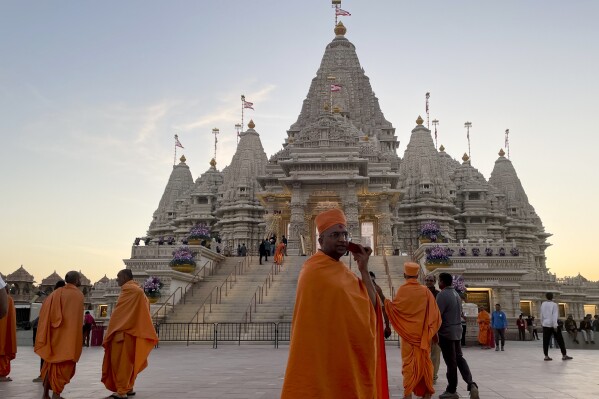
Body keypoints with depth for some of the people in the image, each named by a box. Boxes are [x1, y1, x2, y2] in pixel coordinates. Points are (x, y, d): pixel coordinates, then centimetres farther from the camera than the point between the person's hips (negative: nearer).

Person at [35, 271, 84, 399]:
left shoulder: (57, 293, 10)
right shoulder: (77, 294, -8)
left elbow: (45, 310, 6)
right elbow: (76, 318, -12)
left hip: (53, 334, 6)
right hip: (67, 335, -6)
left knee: (51, 361, 17)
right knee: (64, 364, 1)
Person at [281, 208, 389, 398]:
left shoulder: (343, 272, 10)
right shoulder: (314, 272, -14)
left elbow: (372, 306, 2)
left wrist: (364, 269, -3)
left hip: (349, 356, 8)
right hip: (324, 358, -8)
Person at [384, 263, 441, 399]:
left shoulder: (402, 290, -9)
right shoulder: (425, 291, -1)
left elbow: (393, 307, -10)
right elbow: (434, 313, 1)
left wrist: (386, 302, 8)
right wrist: (434, 332, 7)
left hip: (408, 333, -2)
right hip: (423, 333, 2)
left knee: (409, 362, 3)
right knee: (424, 361, 11)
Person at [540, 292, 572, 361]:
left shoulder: (543, 304, 5)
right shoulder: (554, 304, -7)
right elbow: (554, 315, -13)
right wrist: (555, 325, -15)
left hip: (545, 324, 4)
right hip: (553, 324, -4)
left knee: (546, 341, 3)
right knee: (560, 340, 6)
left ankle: (546, 356, 1)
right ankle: (564, 355, 8)